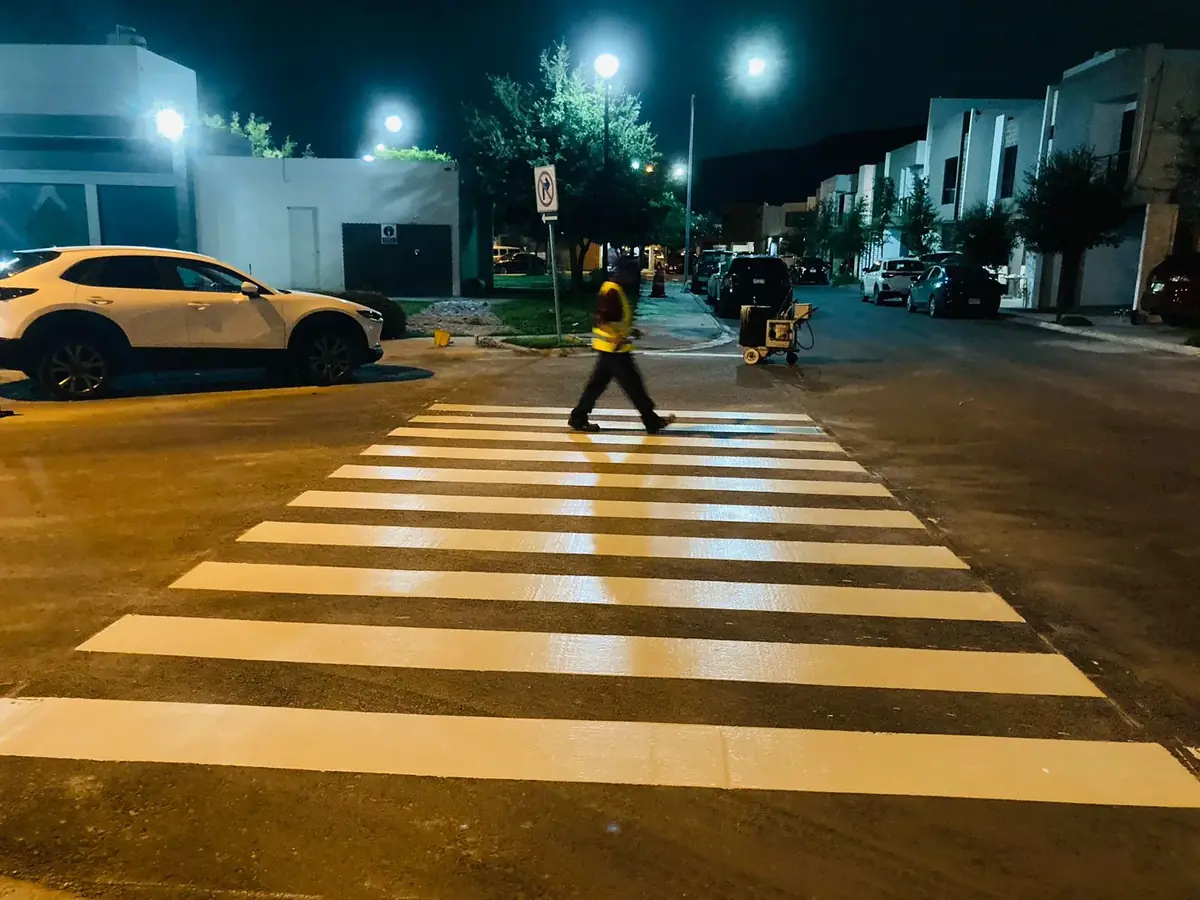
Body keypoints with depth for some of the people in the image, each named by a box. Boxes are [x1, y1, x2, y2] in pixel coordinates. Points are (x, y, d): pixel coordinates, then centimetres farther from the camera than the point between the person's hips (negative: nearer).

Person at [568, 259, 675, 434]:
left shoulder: (615, 290, 14)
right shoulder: (613, 292, -18)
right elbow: (604, 320, -27)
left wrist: (630, 330, 20)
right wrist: (619, 337, -29)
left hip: (609, 348, 10)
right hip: (614, 348, -10)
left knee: (597, 383, 13)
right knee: (633, 385, -2)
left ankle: (578, 418, 17)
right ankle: (652, 421, 6)